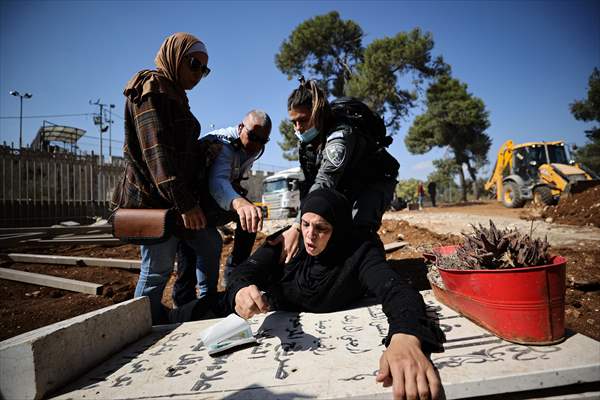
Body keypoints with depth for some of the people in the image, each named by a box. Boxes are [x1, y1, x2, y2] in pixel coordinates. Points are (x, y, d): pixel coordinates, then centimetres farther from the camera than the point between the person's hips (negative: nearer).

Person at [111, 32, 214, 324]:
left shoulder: (174, 96, 20)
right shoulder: (152, 88, -9)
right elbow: (156, 151, -21)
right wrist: (184, 203, -25)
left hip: (178, 198, 10)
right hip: (153, 199, -10)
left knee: (209, 244, 14)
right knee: (158, 270, -5)